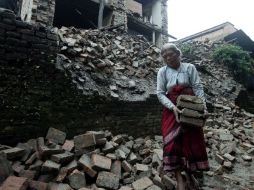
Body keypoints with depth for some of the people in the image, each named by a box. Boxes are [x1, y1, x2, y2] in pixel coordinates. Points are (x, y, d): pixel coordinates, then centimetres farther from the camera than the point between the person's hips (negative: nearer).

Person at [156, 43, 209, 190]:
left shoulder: (189, 68, 2)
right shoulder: (163, 72, 2)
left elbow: (198, 87, -4)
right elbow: (160, 93, -5)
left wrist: (203, 106, -17)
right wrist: (173, 107, -20)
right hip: (172, 109, 0)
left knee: (193, 141, 4)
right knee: (172, 141, -7)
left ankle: (189, 174, 24)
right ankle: (179, 178, 3)